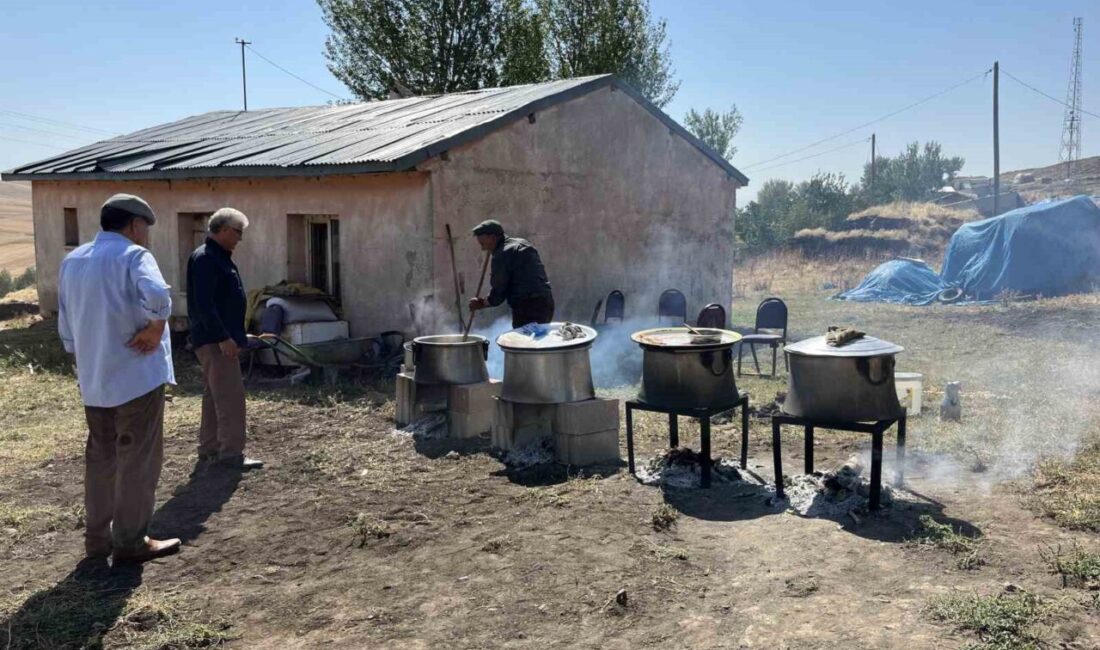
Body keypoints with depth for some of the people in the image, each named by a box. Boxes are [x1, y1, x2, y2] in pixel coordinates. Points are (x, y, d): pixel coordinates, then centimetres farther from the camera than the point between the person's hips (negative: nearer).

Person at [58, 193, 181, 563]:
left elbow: (66, 329, 16)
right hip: (136, 375, -7)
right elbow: (157, 296, -32)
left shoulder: (71, 261, 12)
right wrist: (156, 330, -16)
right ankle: (130, 541, 8)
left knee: (100, 457, 17)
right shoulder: (132, 255, -11)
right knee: (138, 459, 3)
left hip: (92, 380, 7)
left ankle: (98, 537, 24)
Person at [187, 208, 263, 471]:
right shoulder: (204, 259, -15)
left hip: (220, 338, 11)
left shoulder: (220, 258, 17)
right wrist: (223, 337, -23)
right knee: (231, 396, -10)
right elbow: (204, 305, -23)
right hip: (215, 340, -11)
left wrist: (236, 334, 22)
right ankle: (231, 454, -7)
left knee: (214, 396, 14)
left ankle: (210, 449, 22)